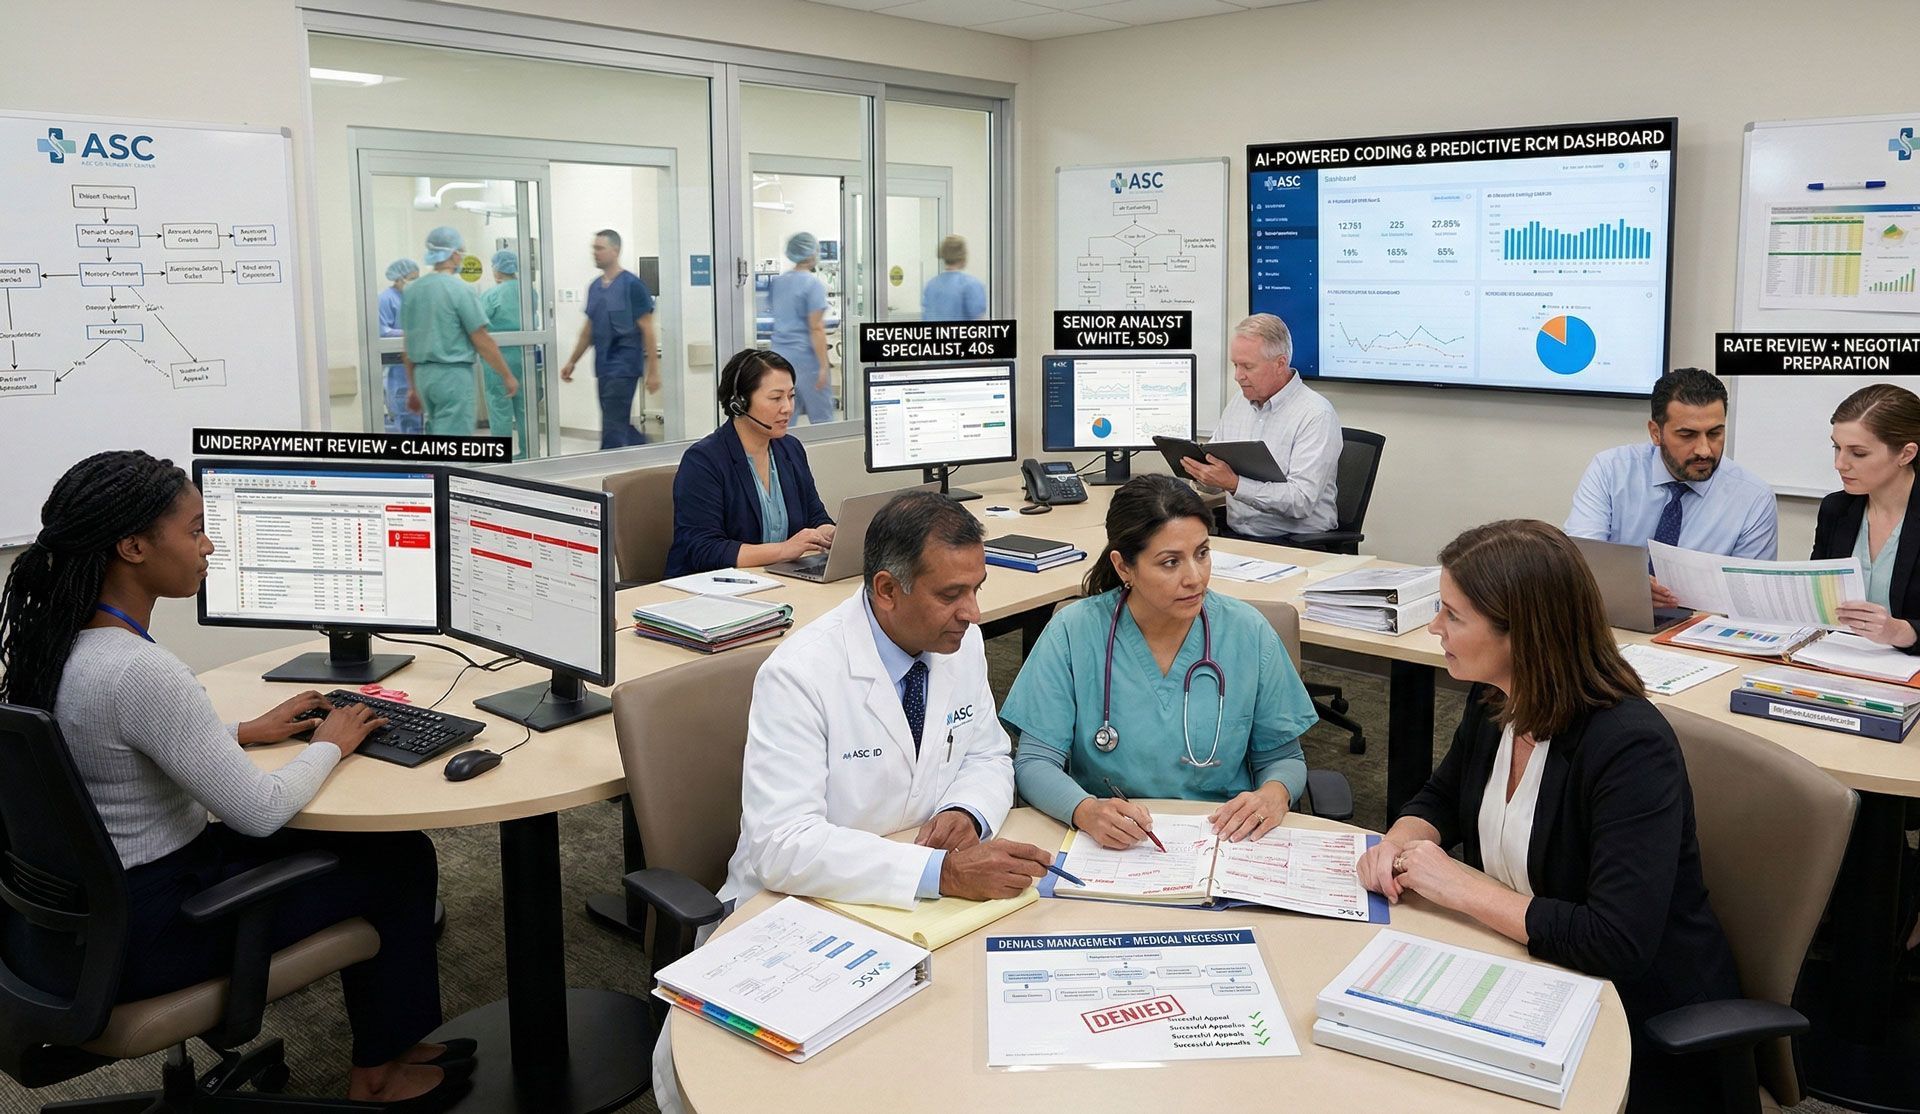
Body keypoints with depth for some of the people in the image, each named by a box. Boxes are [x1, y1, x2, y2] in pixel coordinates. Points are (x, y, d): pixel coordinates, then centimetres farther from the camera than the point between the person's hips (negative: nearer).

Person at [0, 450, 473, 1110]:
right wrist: (329, 745, -7)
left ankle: (383, 1034, 34)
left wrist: (247, 730, 11)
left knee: (349, 839, 20)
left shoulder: (53, 640, -1)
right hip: (144, 938, -9)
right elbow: (259, 812, -25)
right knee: (401, 858, 5)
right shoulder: (139, 671, -31)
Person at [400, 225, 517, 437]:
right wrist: (507, 376, -2)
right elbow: (482, 341, -12)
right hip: (453, 373, -7)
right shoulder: (459, 289, -12)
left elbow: (408, 344, 12)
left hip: (423, 374, 7)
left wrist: (412, 386, 19)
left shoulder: (413, 290, 7)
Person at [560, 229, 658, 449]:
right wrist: (572, 361, 16)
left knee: (613, 427, -8)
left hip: (624, 366, -7)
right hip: (604, 367, 7)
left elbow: (647, 330, -9)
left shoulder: (632, 285, -8)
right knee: (620, 425, 11)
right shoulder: (594, 287, 12)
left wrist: (653, 371, -12)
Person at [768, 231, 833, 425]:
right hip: (805, 357, -7)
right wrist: (823, 366, -14)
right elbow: (816, 328, -15)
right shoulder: (814, 284, -10)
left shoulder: (776, 282, 10)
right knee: (821, 419, 0)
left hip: (779, 356, 7)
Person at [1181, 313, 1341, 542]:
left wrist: (1234, 484, -26)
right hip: (1234, 535, 7)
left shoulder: (1316, 415, -10)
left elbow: (1302, 501, -20)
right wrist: (1199, 469, -5)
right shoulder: (1236, 405, 14)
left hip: (1293, 541, -7)